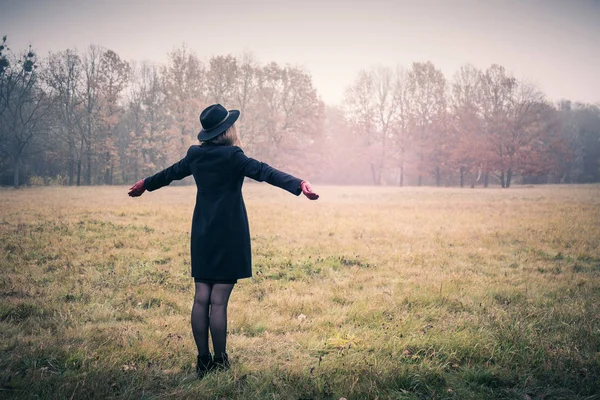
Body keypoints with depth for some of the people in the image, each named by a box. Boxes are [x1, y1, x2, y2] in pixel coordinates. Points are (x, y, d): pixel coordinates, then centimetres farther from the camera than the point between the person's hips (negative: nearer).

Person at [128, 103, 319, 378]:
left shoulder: (196, 155, 7)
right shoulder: (231, 156, -13)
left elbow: (172, 172, 23)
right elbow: (263, 172, -24)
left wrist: (145, 184, 42)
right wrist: (298, 184, -33)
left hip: (202, 236, 6)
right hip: (228, 236, -6)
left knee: (201, 298, 8)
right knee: (218, 301, -3)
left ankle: (203, 361, 15)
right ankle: (220, 363, 6)